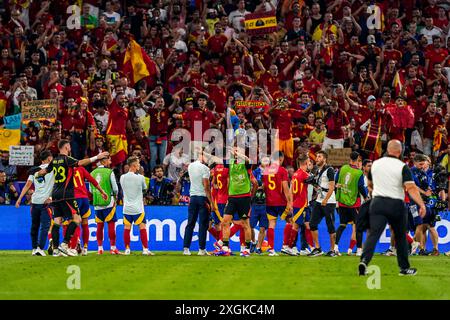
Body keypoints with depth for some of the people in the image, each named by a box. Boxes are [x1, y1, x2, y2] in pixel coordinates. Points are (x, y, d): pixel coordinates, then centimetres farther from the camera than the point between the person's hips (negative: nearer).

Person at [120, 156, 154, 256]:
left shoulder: (122, 177, -2)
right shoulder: (140, 177, -11)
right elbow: (145, 188, 6)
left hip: (127, 208, 3)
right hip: (138, 208, -3)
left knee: (127, 228, 8)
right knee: (142, 227, 1)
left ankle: (127, 249, 10)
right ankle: (145, 249, -1)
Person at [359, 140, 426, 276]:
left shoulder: (375, 164, 6)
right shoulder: (402, 167, -7)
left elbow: (370, 184, 22)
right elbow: (411, 188, -19)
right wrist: (421, 204, -22)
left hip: (377, 202, 2)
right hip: (396, 204, -2)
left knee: (373, 234, -8)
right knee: (400, 237, 15)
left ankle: (364, 260, -30)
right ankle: (404, 268, 23)